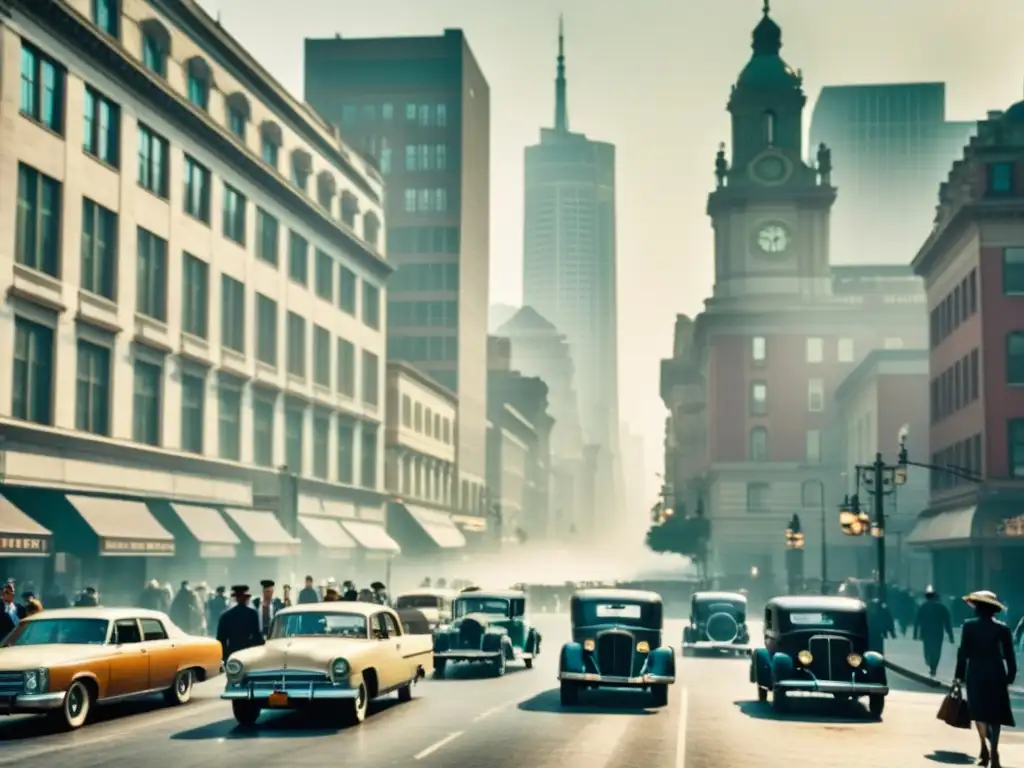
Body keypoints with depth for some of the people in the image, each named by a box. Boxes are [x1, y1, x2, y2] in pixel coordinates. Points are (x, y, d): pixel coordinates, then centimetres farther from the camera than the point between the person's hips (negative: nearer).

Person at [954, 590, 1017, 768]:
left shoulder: (969, 625, -5)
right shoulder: (1002, 628, -1)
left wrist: (959, 675, 0)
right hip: (996, 673, 1)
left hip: (976, 673, -1)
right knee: (995, 713, 7)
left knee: (979, 711, 10)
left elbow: (963, 652, -5)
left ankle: (986, 748, -4)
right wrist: (1011, 676, 6)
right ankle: (993, 751, 0)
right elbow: (1009, 655, -1)